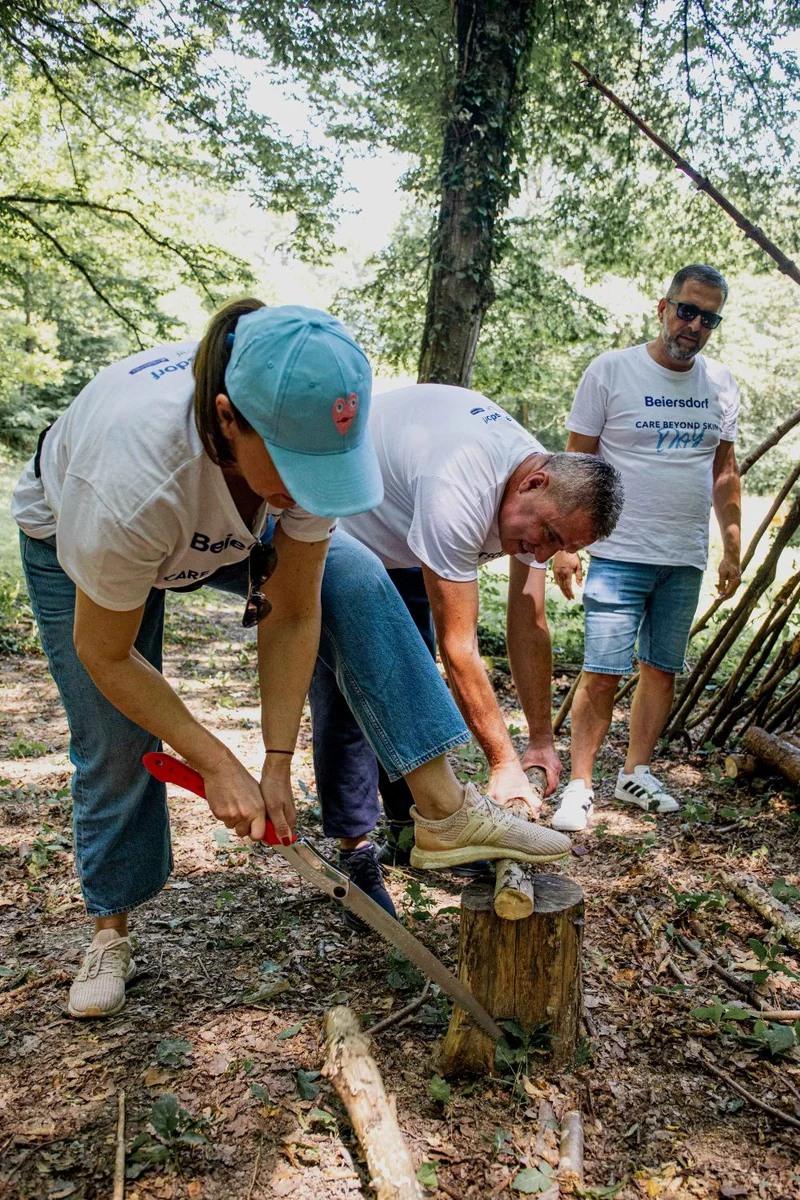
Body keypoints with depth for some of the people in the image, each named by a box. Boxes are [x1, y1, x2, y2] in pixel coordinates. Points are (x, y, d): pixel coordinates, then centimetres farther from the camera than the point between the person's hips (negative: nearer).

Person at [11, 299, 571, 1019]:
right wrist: (217, 765, -24)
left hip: (224, 525, 3)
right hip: (72, 536, -3)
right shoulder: (132, 479, -44)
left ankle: (444, 811, -17)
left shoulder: (311, 433, -32)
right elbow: (105, 656, -28)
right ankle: (111, 932, 24)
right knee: (113, 748, -3)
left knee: (358, 585, -20)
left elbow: (292, 616, -22)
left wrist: (277, 764, -22)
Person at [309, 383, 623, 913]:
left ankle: (410, 828, 22)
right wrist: (505, 764, -33)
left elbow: (530, 625, -10)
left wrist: (542, 740, -9)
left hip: (399, 539, 8)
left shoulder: (544, 496, -15)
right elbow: (459, 647, -38)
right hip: (331, 526, -8)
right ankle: (356, 849, 0)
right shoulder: (459, 492, -41)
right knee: (346, 688, -12)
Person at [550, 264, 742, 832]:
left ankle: (636, 773, 26)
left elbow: (724, 470, 17)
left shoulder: (722, 384, 9)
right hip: (621, 553, -5)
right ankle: (580, 785, 5)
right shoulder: (610, 371, -4)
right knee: (603, 673, -8)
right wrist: (566, 544, -9)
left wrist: (733, 549, 14)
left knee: (663, 669, 11)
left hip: (687, 560, 5)